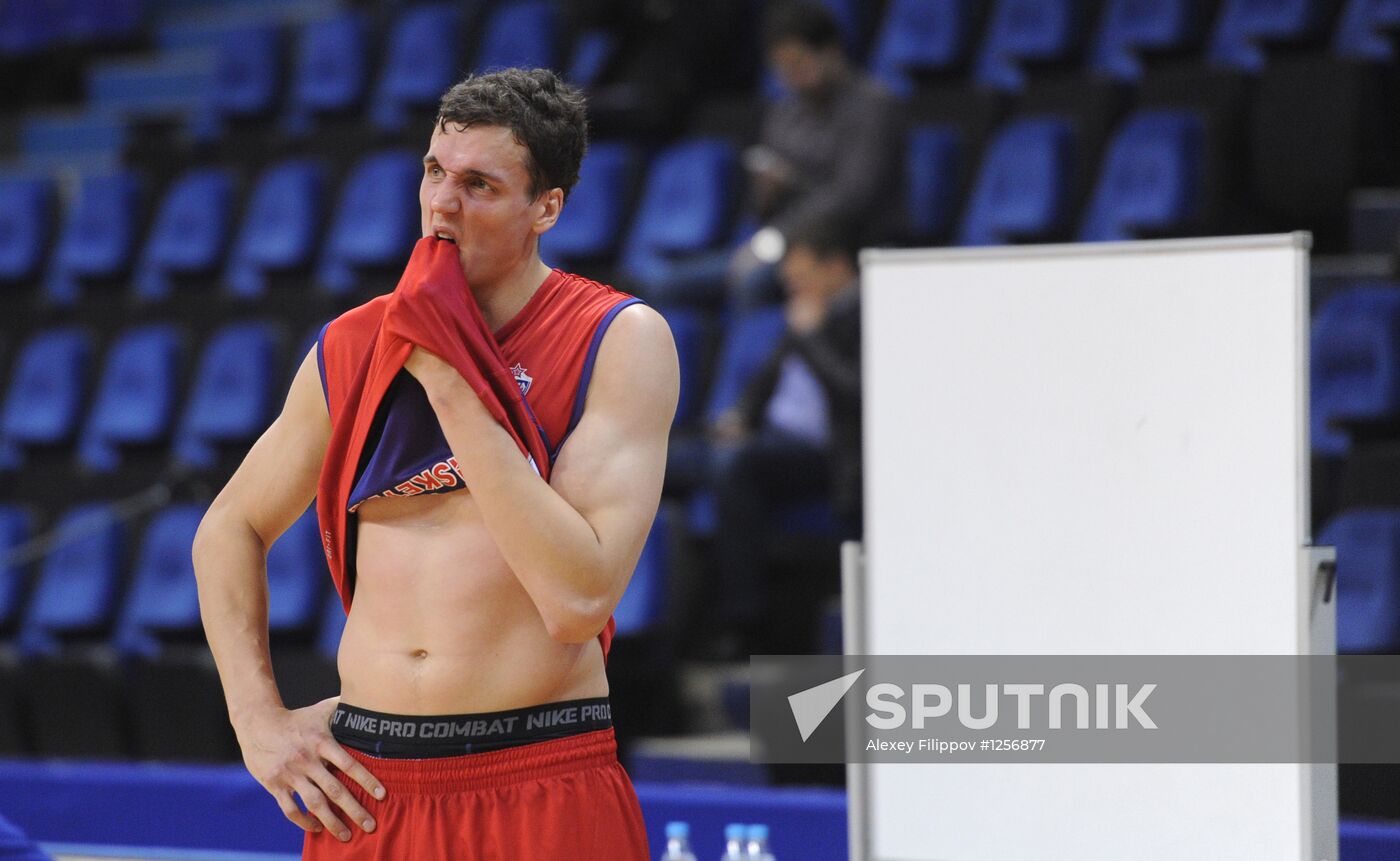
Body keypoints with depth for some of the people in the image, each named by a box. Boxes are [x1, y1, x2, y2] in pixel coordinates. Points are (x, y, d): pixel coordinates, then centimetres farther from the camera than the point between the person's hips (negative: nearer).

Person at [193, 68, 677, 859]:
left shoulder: (621, 341, -6)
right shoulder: (352, 348, 8)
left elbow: (579, 600, -17)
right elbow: (231, 529, 21)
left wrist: (450, 382, -15)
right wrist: (260, 722, 7)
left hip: (542, 791, -4)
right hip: (366, 791, 4)